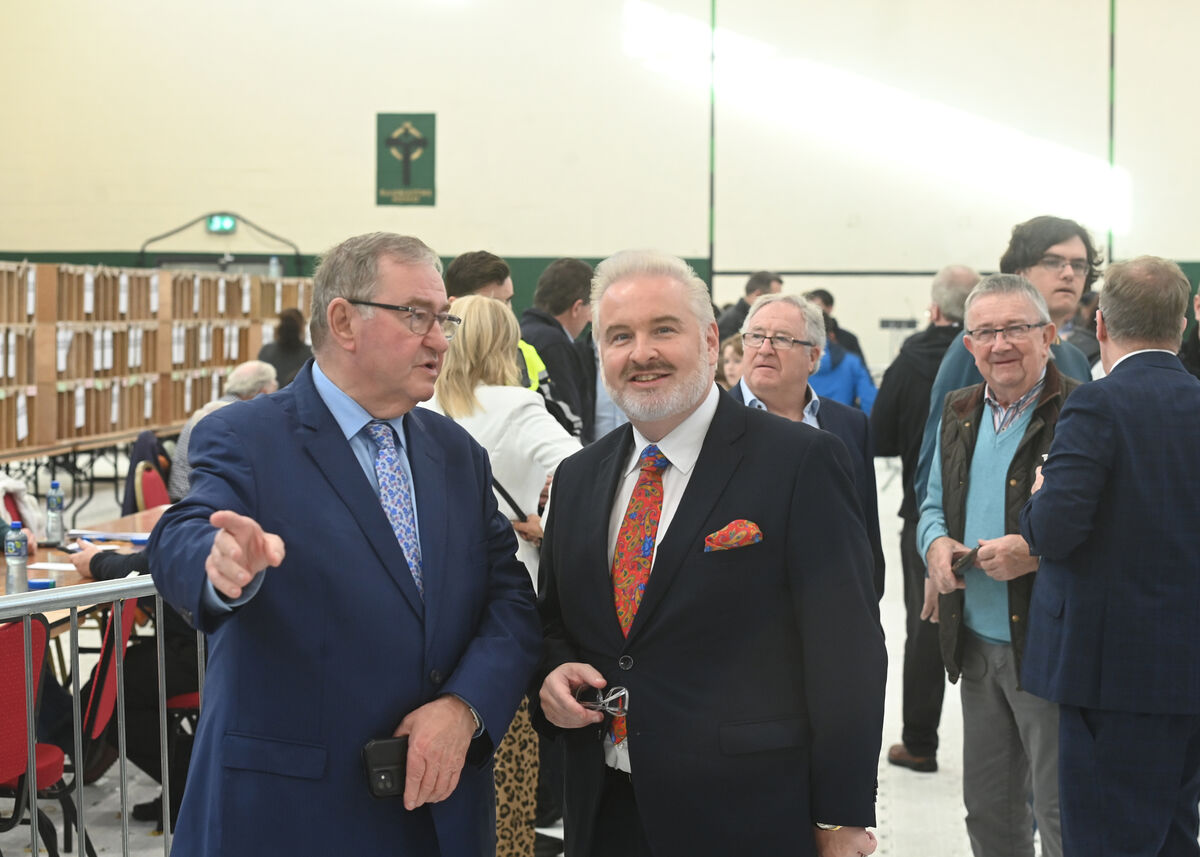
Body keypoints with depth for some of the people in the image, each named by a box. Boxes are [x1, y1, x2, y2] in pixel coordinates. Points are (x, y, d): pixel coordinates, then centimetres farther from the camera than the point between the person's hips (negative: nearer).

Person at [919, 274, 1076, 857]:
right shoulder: (959, 414, 11)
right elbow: (934, 504, 22)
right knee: (988, 810, 17)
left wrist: (1038, 552, -26)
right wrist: (937, 543, 0)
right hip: (977, 645, 7)